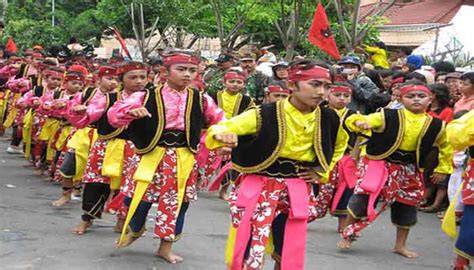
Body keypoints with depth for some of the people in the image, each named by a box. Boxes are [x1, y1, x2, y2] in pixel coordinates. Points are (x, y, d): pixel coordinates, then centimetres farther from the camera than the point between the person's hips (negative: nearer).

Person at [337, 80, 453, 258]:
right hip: (379, 165, -4)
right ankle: (347, 235, 8)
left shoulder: (436, 125, 1)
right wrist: (360, 123, -36)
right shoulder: (387, 116, -9)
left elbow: (446, 146, 18)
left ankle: (400, 245, 31)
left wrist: (442, 169, 18)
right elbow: (359, 121, -12)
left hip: (409, 171, 4)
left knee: (406, 207, 11)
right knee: (363, 199, -12)